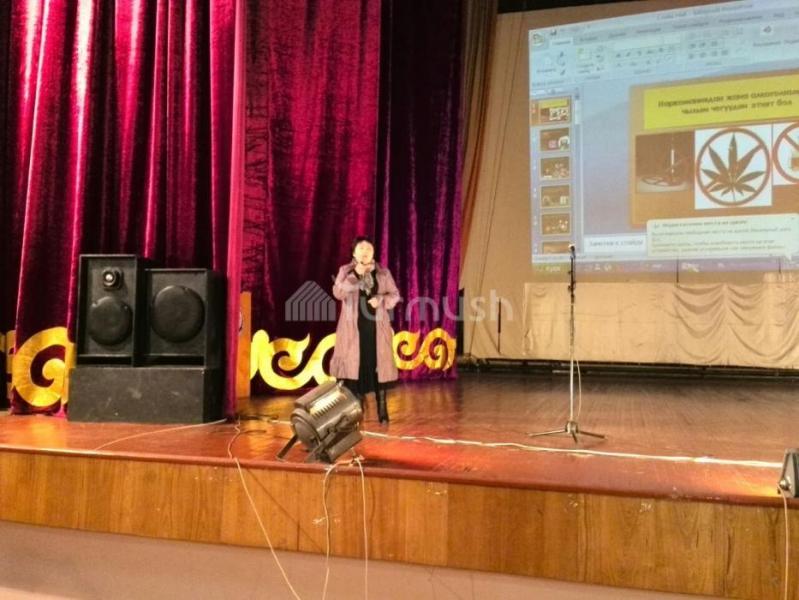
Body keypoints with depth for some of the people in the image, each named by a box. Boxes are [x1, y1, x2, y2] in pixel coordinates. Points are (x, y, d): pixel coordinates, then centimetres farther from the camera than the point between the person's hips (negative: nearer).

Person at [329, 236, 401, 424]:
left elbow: (395, 295, 7)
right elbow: (338, 293, -8)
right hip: (353, 327, -1)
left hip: (377, 327, 1)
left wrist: (381, 300, -13)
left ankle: (382, 410, 7)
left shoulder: (383, 273, 9)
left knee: (378, 366, 0)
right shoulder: (345, 271, 6)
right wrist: (355, 275, -16)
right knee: (353, 365, -3)